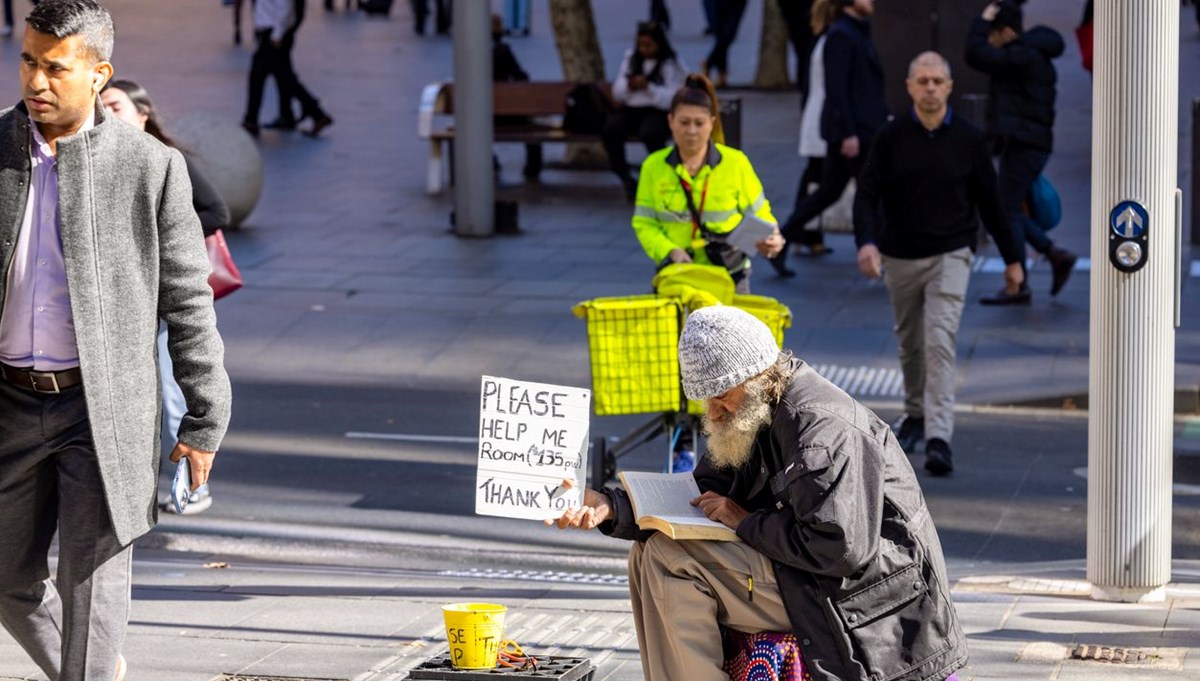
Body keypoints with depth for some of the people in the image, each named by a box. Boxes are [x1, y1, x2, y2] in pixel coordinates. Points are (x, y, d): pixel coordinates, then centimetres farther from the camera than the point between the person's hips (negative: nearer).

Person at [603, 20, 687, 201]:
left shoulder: (671, 64, 1)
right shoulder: (631, 58, 16)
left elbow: (672, 99, -9)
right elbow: (617, 93, 15)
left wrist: (649, 87, -21)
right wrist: (628, 86, -7)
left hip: (658, 112, -4)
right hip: (630, 110, 4)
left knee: (649, 133, -39)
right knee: (610, 130, -29)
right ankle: (625, 178, -12)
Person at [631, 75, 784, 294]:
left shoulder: (735, 163, -1)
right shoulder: (653, 167, 2)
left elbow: (758, 214, 5)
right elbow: (644, 223, 2)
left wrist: (769, 239, -17)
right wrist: (670, 251, -15)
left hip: (730, 276, -1)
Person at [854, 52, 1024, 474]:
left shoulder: (968, 139, -1)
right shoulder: (892, 137, -2)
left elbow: (989, 201, 6)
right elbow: (867, 194, -5)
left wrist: (1012, 258, 10)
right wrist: (866, 241, -23)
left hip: (950, 254, -2)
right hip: (899, 256, 2)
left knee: (940, 342, -15)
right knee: (910, 343, 14)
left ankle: (939, 437, -21)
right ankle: (915, 413, 37)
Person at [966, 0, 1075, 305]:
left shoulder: (1023, 57, -16)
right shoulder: (1028, 57, 16)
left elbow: (976, 55, -25)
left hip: (1022, 145, -10)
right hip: (1025, 144, 10)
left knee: (1007, 212, -6)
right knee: (1009, 211, 15)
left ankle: (1017, 287, -2)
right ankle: (1056, 255, 15)